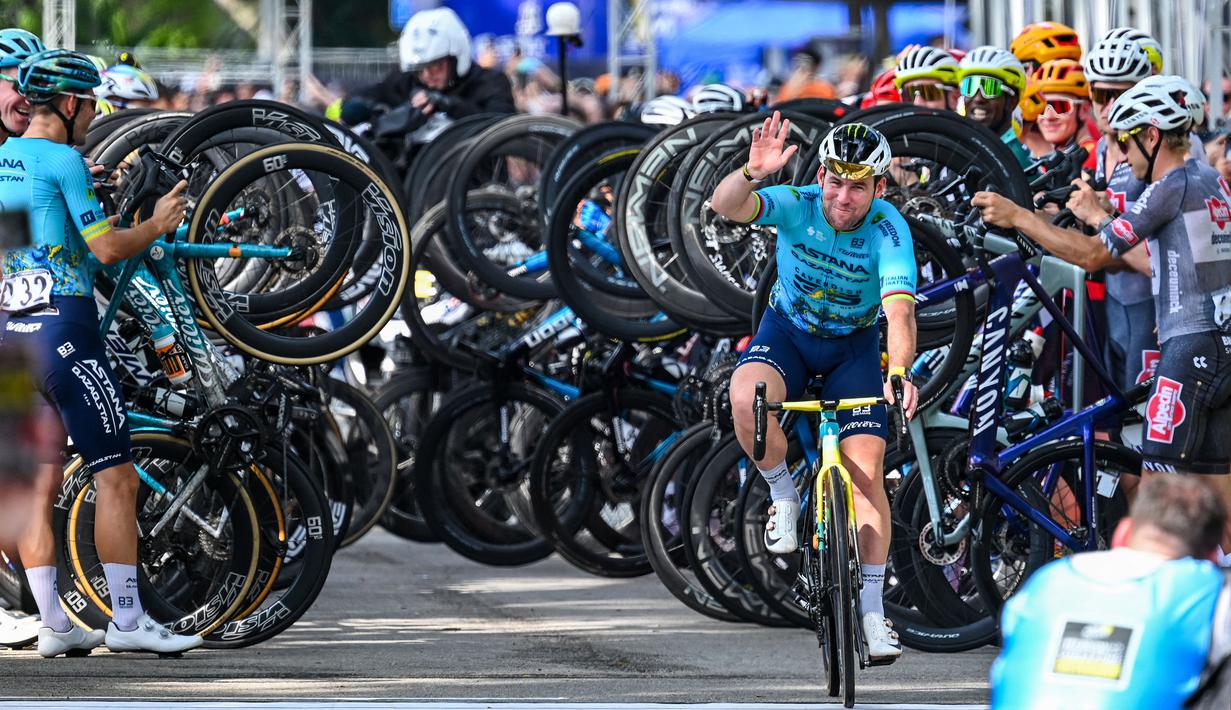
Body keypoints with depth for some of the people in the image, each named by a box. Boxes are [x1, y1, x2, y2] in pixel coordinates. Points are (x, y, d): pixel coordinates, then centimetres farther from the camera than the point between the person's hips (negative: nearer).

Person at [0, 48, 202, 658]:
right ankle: (126, 620, -7)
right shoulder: (62, 160, -9)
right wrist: (157, 224, 5)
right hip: (63, 328, -8)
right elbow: (107, 247, -12)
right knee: (116, 479, -5)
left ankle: (53, 625, 6)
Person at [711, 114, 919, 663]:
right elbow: (725, 206, -39)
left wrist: (899, 373, -54)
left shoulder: (888, 229, -26)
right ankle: (782, 493, -6)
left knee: (864, 470, -13)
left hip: (855, 345, 0)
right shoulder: (796, 205, -23)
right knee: (746, 396, -34)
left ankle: (872, 611, -6)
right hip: (788, 330, 0)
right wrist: (751, 174, -61)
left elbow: (899, 309, -36)